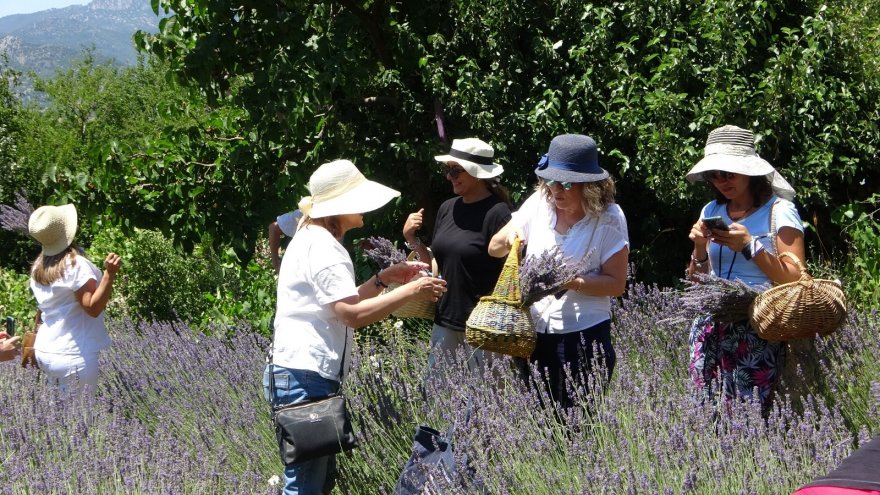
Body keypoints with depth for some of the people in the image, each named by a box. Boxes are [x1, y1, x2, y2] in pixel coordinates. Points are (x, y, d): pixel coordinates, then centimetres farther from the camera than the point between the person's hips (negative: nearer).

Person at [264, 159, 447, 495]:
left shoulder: (312, 239, 18)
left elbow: (340, 302, 24)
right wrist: (410, 291, -18)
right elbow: (353, 314, -23)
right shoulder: (322, 248, -15)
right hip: (306, 379, -11)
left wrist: (384, 279, 14)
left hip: (302, 375, 11)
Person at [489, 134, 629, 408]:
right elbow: (494, 248, 10)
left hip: (585, 336, -4)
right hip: (533, 333, 4)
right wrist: (508, 238, -12)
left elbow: (616, 283, -9)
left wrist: (570, 282, -22)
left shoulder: (609, 218, -8)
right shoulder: (538, 203, 2)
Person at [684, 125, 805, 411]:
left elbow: (795, 281, -10)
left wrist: (750, 246, -17)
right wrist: (700, 249, -3)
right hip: (710, 329, 5)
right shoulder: (712, 212, 13)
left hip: (756, 332, -5)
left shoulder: (779, 211, -3)